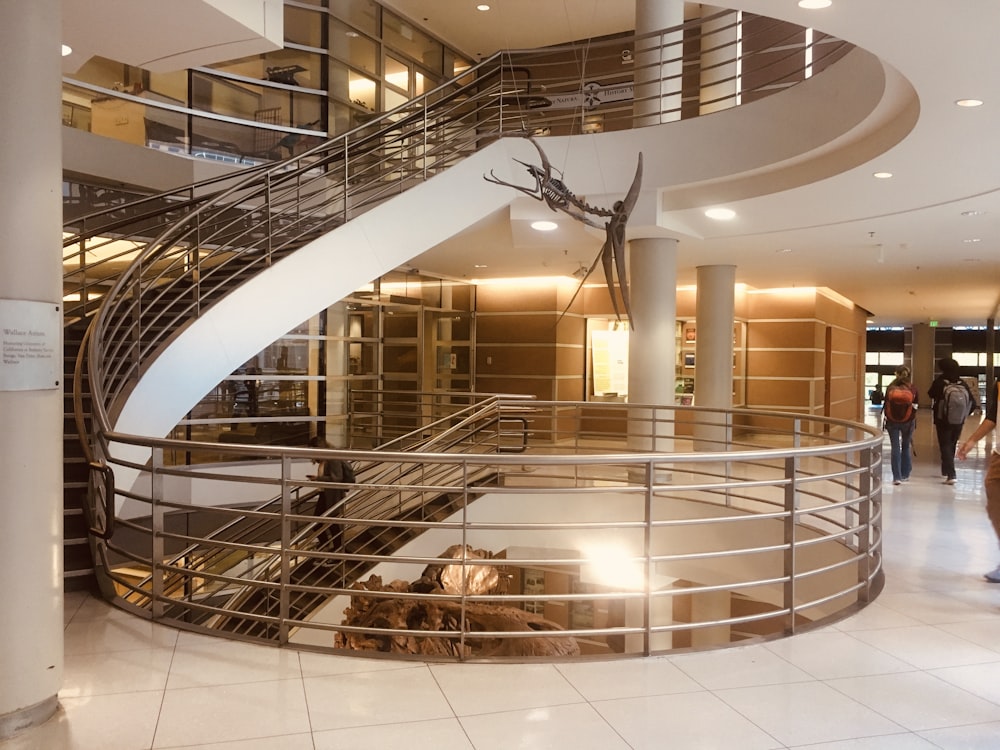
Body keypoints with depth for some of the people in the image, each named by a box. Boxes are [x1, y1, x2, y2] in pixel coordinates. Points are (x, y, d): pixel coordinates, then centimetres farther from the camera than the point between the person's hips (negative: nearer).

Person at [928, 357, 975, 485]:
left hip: (943, 421, -3)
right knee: (952, 446, 20)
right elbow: (972, 403, -3)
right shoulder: (963, 383, -5)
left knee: (945, 446, 1)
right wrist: (963, 415, 8)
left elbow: (931, 394, 5)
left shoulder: (939, 382, -13)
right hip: (959, 422, 3)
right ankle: (946, 470, 34)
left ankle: (951, 475, -13)